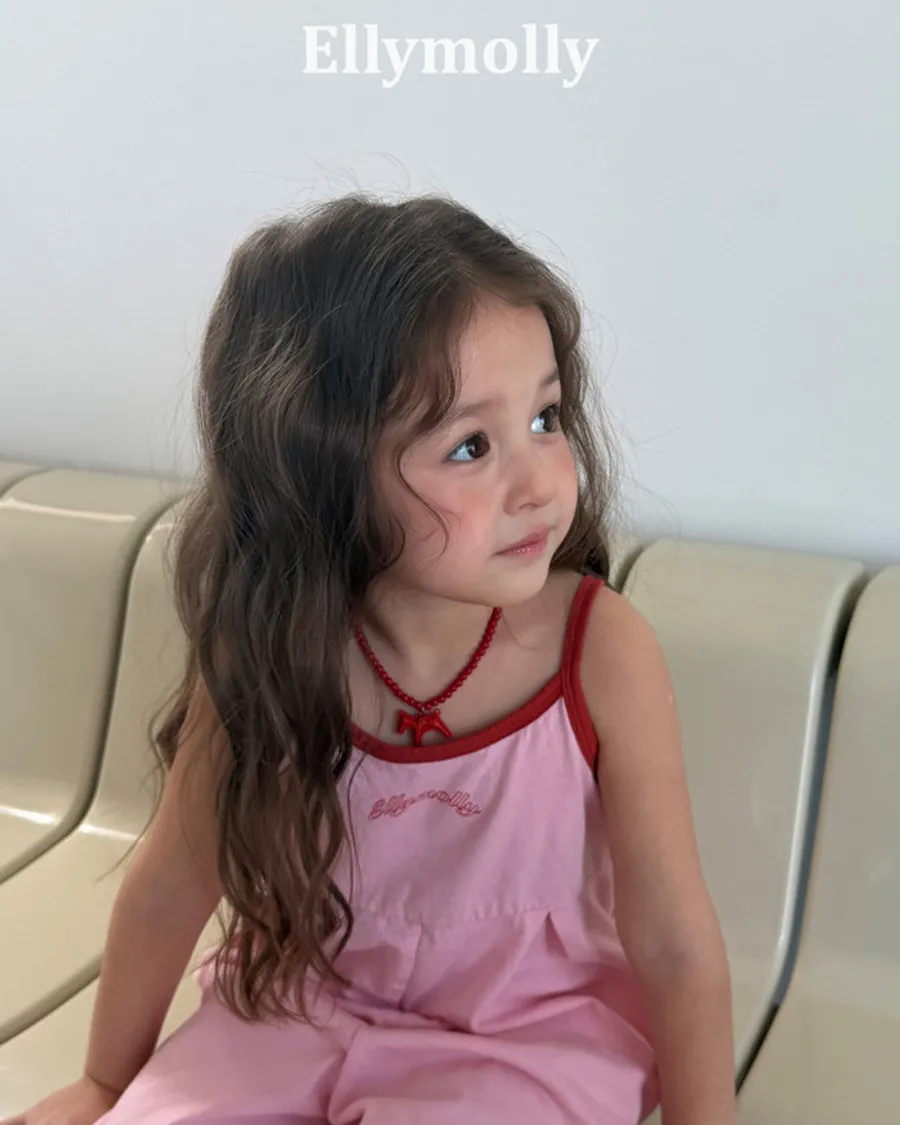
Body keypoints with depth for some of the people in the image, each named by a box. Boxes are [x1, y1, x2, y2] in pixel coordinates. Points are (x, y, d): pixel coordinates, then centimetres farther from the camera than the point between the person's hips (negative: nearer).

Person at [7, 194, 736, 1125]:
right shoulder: (264, 655, -17)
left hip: (527, 1030, -2)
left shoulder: (600, 650, -23)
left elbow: (674, 945, -15)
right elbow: (173, 886, 0)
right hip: (304, 1003, 3)